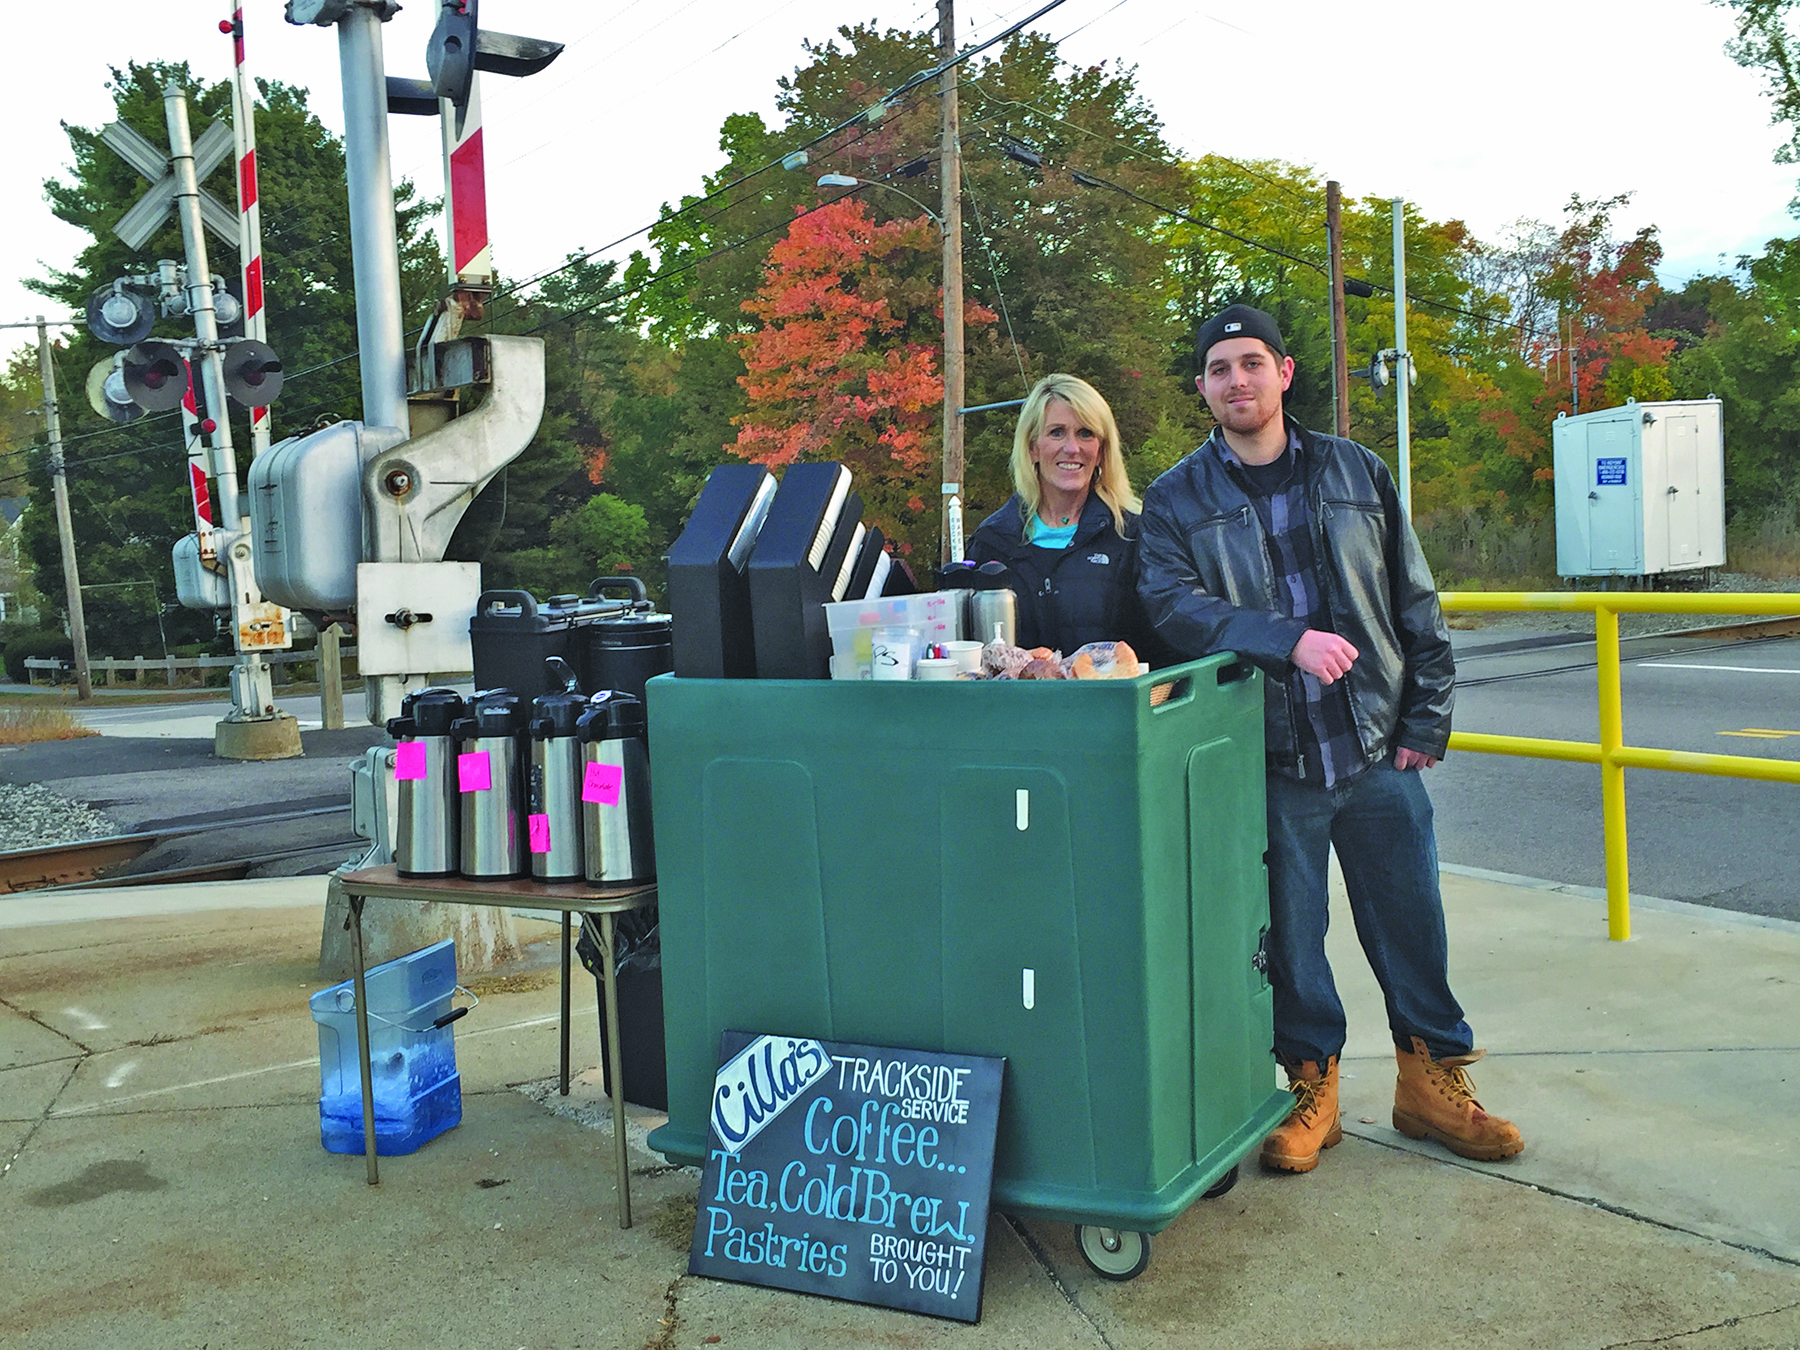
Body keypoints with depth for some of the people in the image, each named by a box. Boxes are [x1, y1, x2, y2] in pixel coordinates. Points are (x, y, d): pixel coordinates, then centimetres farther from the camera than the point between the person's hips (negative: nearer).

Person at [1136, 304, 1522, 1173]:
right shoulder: (1176, 499, 3)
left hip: (1378, 750, 2)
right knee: (1289, 933, 8)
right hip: (1267, 760, -1)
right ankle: (1312, 1086, 26)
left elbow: (1416, 603, 10)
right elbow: (1170, 603, -14)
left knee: (1410, 921, 10)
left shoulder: (1358, 474, 9)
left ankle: (1433, 1079, 28)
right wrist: (1288, 639, -25)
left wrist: (1426, 720, 4)